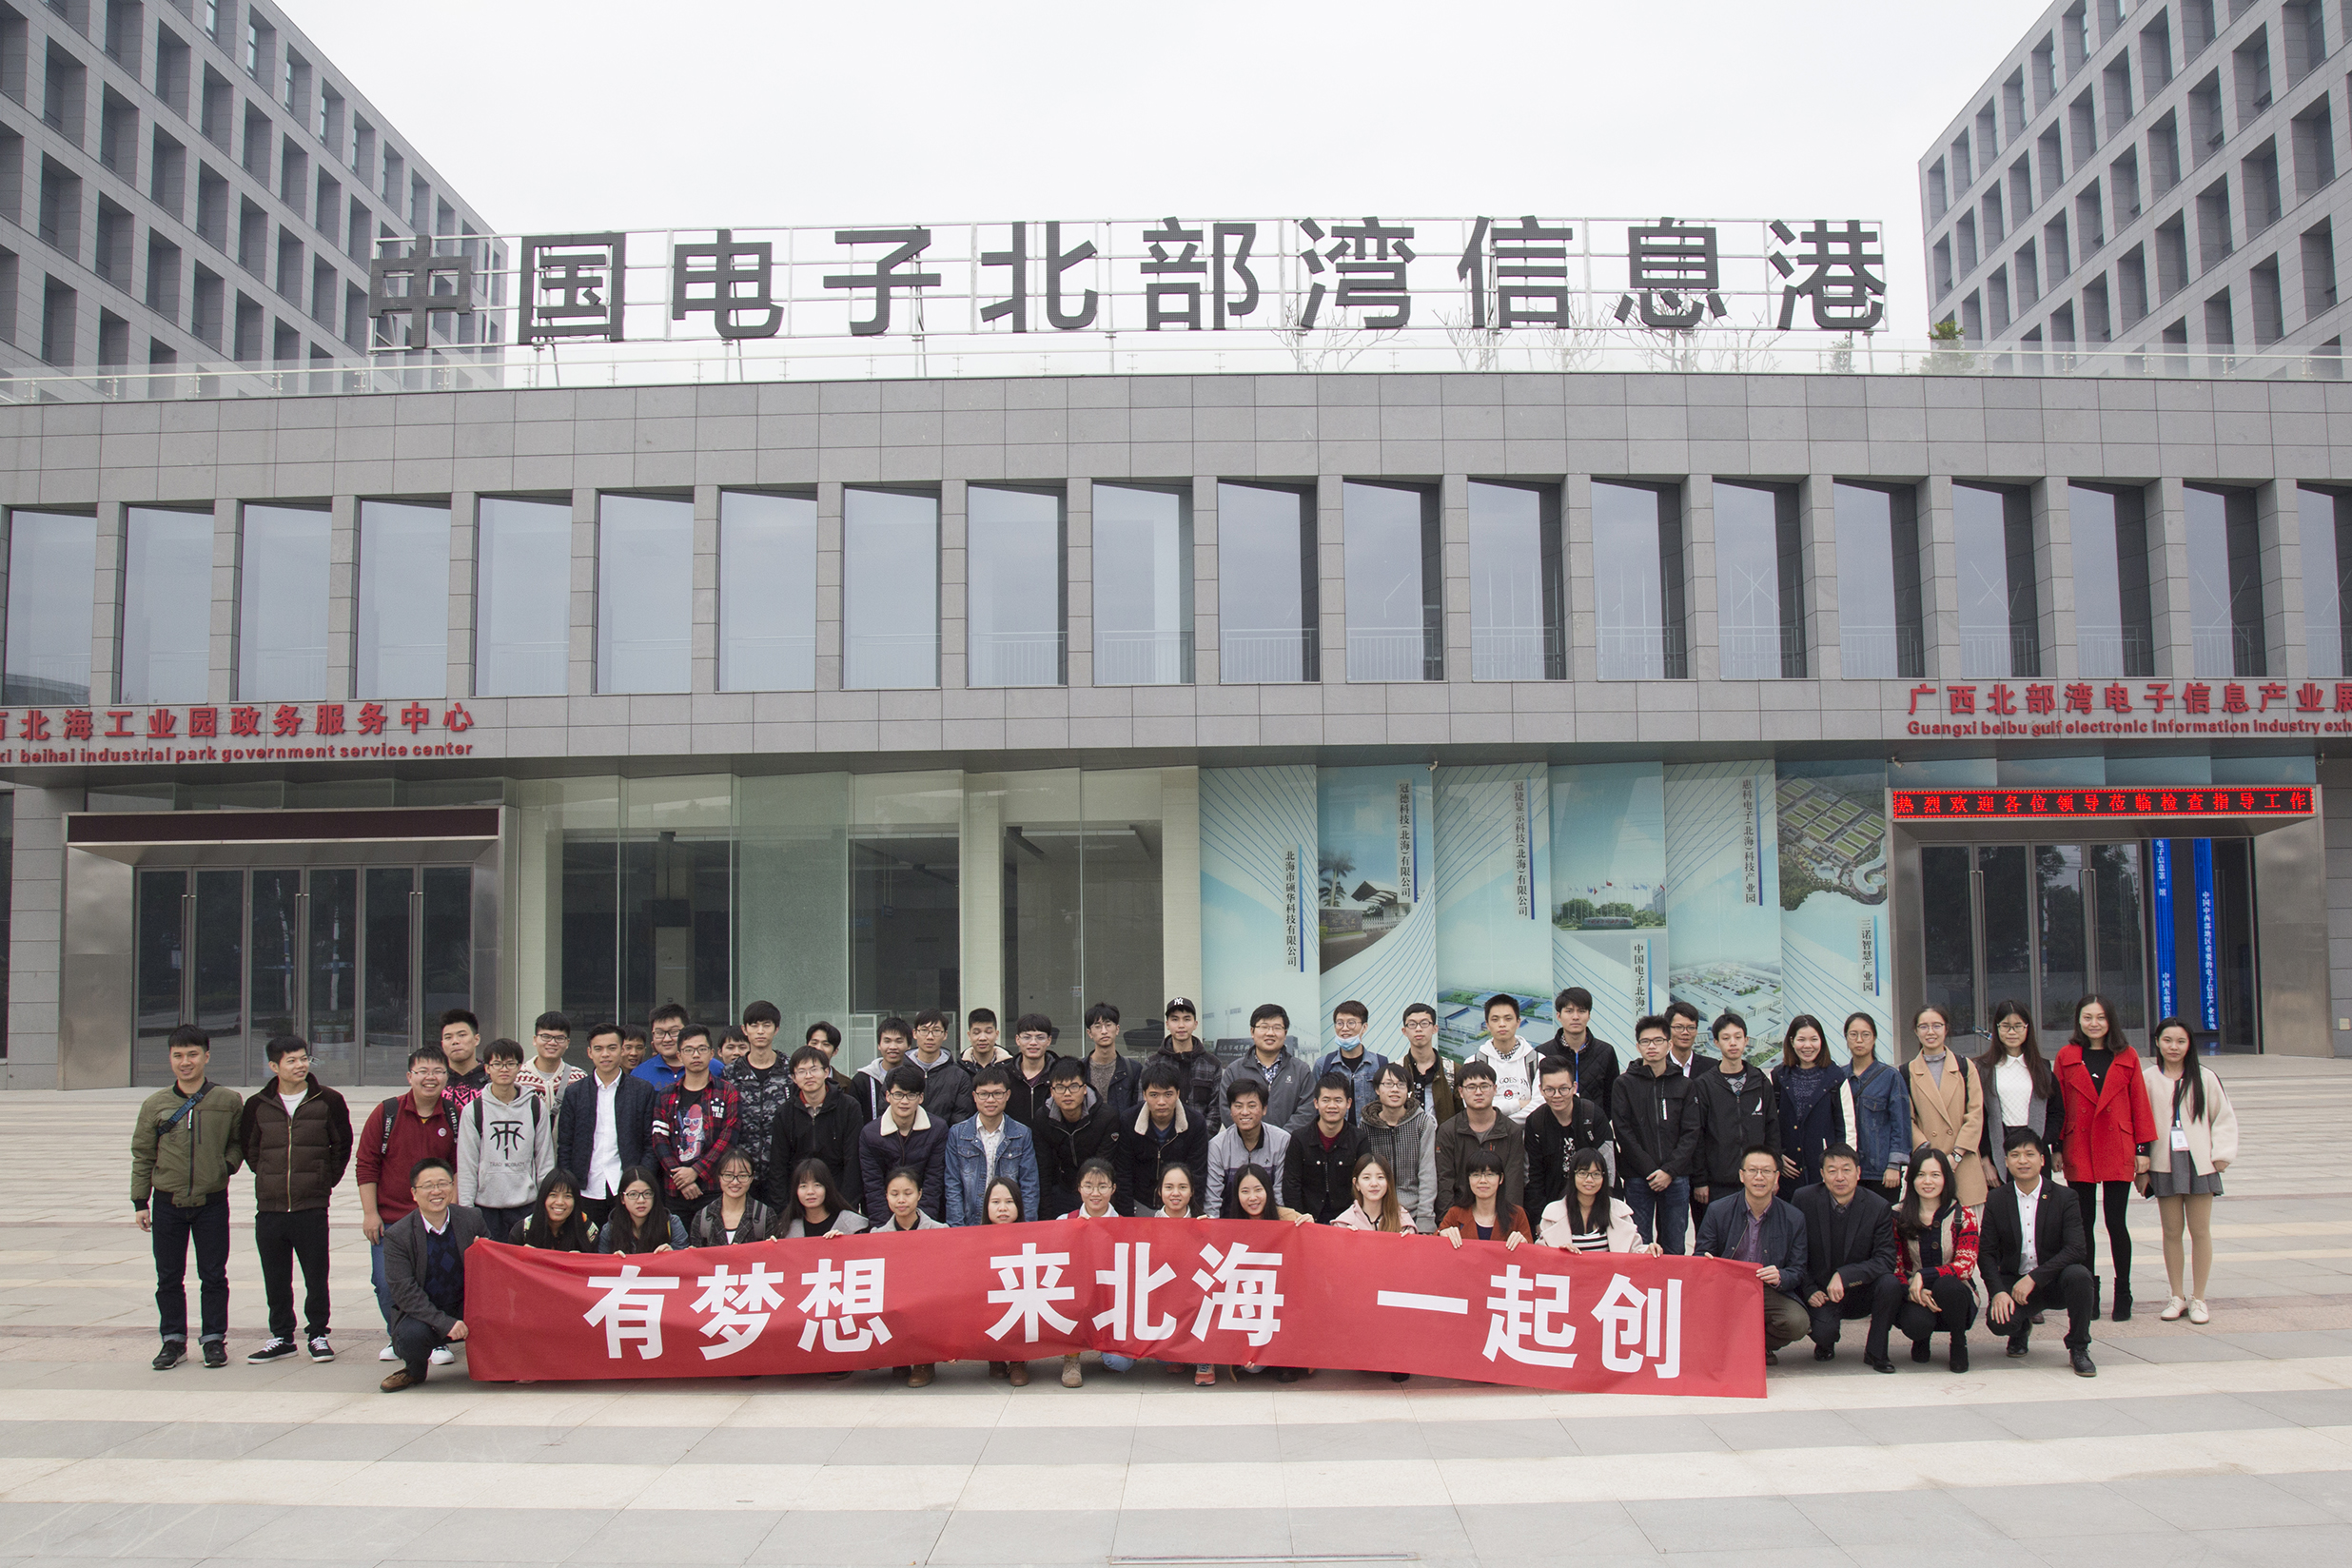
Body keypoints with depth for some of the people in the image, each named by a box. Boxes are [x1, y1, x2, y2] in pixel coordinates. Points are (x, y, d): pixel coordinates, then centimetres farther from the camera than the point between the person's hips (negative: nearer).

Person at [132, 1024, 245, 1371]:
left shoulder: (229, 1101, -2)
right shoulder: (155, 1104, 1)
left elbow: (239, 1141, 11)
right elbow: (142, 1155, 6)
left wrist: (228, 1164, -7)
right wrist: (140, 1202, 4)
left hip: (212, 1202, -1)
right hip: (167, 1203, 1)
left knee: (213, 1276, 4)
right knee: (168, 1278, 8)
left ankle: (214, 1339, 16)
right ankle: (173, 1340, 20)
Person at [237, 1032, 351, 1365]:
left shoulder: (328, 1101, 0)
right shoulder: (258, 1105, 5)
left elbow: (342, 1146, 8)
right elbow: (248, 1147, 17)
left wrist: (326, 1182, 5)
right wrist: (267, 1178, 11)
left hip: (312, 1208, -2)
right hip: (269, 1208, 2)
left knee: (316, 1276, 2)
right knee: (275, 1280, 9)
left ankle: (318, 1334, 15)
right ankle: (281, 1336, 22)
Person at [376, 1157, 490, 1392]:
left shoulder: (472, 1219, -3)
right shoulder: (397, 1235, -11)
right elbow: (403, 1291, -16)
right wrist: (445, 1323, -27)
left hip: (466, 1310, 2)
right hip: (421, 1314, -2)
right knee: (412, 1334, -35)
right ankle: (414, 1370, 3)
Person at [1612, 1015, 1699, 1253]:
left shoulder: (1684, 1084, 10)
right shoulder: (1625, 1083, 4)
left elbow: (1690, 1134, 3)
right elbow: (1622, 1132, -3)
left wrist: (1670, 1171, -8)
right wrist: (1649, 1169, -11)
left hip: (1676, 1178, 2)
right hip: (1637, 1178, -2)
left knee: (1673, 1249, 4)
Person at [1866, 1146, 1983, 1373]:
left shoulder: (1963, 1217, -2)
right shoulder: (1899, 1218, 0)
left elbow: (1965, 1265, -14)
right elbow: (1894, 1268, -3)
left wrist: (1924, 1276, -28)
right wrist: (1913, 1291, -24)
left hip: (1952, 1294, 1)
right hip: (1913, 1295, -1)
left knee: (1945, 1284, -34)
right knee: (1916, 1323, -35)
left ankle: (1959, 1343, -5)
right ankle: (1922, 1339, 3)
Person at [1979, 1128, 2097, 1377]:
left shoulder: (2064, 1198, -5)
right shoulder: (1996, 1201, 0)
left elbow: (2076, 1249, -16)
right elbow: (1986, 1252, -1)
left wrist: (2034, 1277, -24)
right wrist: (1998, 1291, -18)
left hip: (2054, 1279, -1)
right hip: (2014, 1281, 1)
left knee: (2078, 1275, -34)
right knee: (1999, 1321, -28)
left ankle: (2079, 1348, -11)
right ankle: (2022, 1329, 14)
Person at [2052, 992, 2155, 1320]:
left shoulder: (2127, 1057, 3)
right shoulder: (2067, 1057, 3)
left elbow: (2139, 1104, 4)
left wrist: (2144, 1148, 1)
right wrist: (2057, 1148, 0)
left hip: (2117, 1150, -1)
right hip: (2079, 1151, 1)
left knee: (2117, 1222, 0)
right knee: (2084, 1223, 7)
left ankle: (2123, 1293, 12)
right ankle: (2089, 1293, 16)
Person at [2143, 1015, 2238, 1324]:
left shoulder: (2204, 1079, 1)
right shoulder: (2147, 1079, 1)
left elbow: (2224, 1117, 6)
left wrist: (2222, 1154, -2)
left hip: (2199, 1163, 0)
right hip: (2164, 1164, 0)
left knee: (2200, 1231, 2)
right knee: (2172, 1231, 6)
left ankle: (2198, 1298, 12)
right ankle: (2176, 1296, 16)